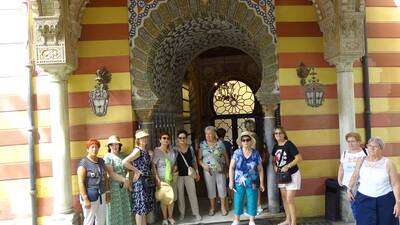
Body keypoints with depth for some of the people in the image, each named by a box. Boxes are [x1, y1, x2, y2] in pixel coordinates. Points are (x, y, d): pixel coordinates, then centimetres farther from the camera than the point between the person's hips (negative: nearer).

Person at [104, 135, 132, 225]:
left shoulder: (123, 155, 8)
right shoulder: (107, 157, -7)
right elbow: (111, 174, -15)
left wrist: (127, 179, -14)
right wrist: (124, 180, -16)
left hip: (124, 186, 5)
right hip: (114, 186, -5)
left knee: (125, 208, 11)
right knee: (115, 209, 4)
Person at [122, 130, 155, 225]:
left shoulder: (146, 151, 11)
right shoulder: (137, 150, -14)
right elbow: (124, 162, -25)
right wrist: (136, 171, -17)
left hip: (147, 182, 8)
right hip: (139, 182, -8)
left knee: (145, 207, 15)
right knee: (140, 207, -1)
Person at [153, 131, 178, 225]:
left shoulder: (172, 151, 6)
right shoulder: (156, 151, -9)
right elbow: (153, 166, -10)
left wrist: (175, 167, -1)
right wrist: (157, 178, -16)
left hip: (172, 178, 4)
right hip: (161, 178, -4)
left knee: (172, 198, 11)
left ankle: (170, 216, 29)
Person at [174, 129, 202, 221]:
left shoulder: (190, 148, 3)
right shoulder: (174, 149, -6)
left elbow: (194, 161, 10)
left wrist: (197, 172, 9)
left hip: (189, 174, 2)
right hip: (178, 175, -1)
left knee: (192, 194, 4)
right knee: (180, 195, 9)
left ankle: (196, 213, 16)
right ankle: (182, 213, 23)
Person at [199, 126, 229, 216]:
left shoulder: (220, 143, -2)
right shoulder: (202, 145, 0)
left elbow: (226, 156, 5)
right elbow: (199, 158, 3)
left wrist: (227, 167, 3)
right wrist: (203, 165, -14)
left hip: (220, 170, 0)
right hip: (208, 171, 1)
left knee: (222, 187, 6)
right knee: (210, 189, 10)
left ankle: (223, 207, 24)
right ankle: (212, 207, 26)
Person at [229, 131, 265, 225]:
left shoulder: (256, 154, -2)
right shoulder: (237, 153, -4)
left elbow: (260, 169, 3)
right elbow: (231, 167, -1)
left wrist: (261, 183, 2)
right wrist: (231, 181, -5)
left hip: (252, 183, 0)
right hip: (239, 182, 0)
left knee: (252, 202, 7)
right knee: (238, 201, 6)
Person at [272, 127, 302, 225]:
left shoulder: (289, 144, -15)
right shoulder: (275, 146, 6)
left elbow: (299, 158, -20)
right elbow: (274, 159, 20)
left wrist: (288, 166, -26)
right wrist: (275, 166, 0)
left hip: (292, 175, -7)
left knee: (290, 199, -7)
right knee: (284, 199, 15)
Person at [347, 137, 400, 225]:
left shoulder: (388, 163, -6)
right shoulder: (361, 161, 1)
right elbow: (355, 176, 15)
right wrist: (349, 189, 18)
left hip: (385, 200, -1)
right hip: (364, 200, 1)